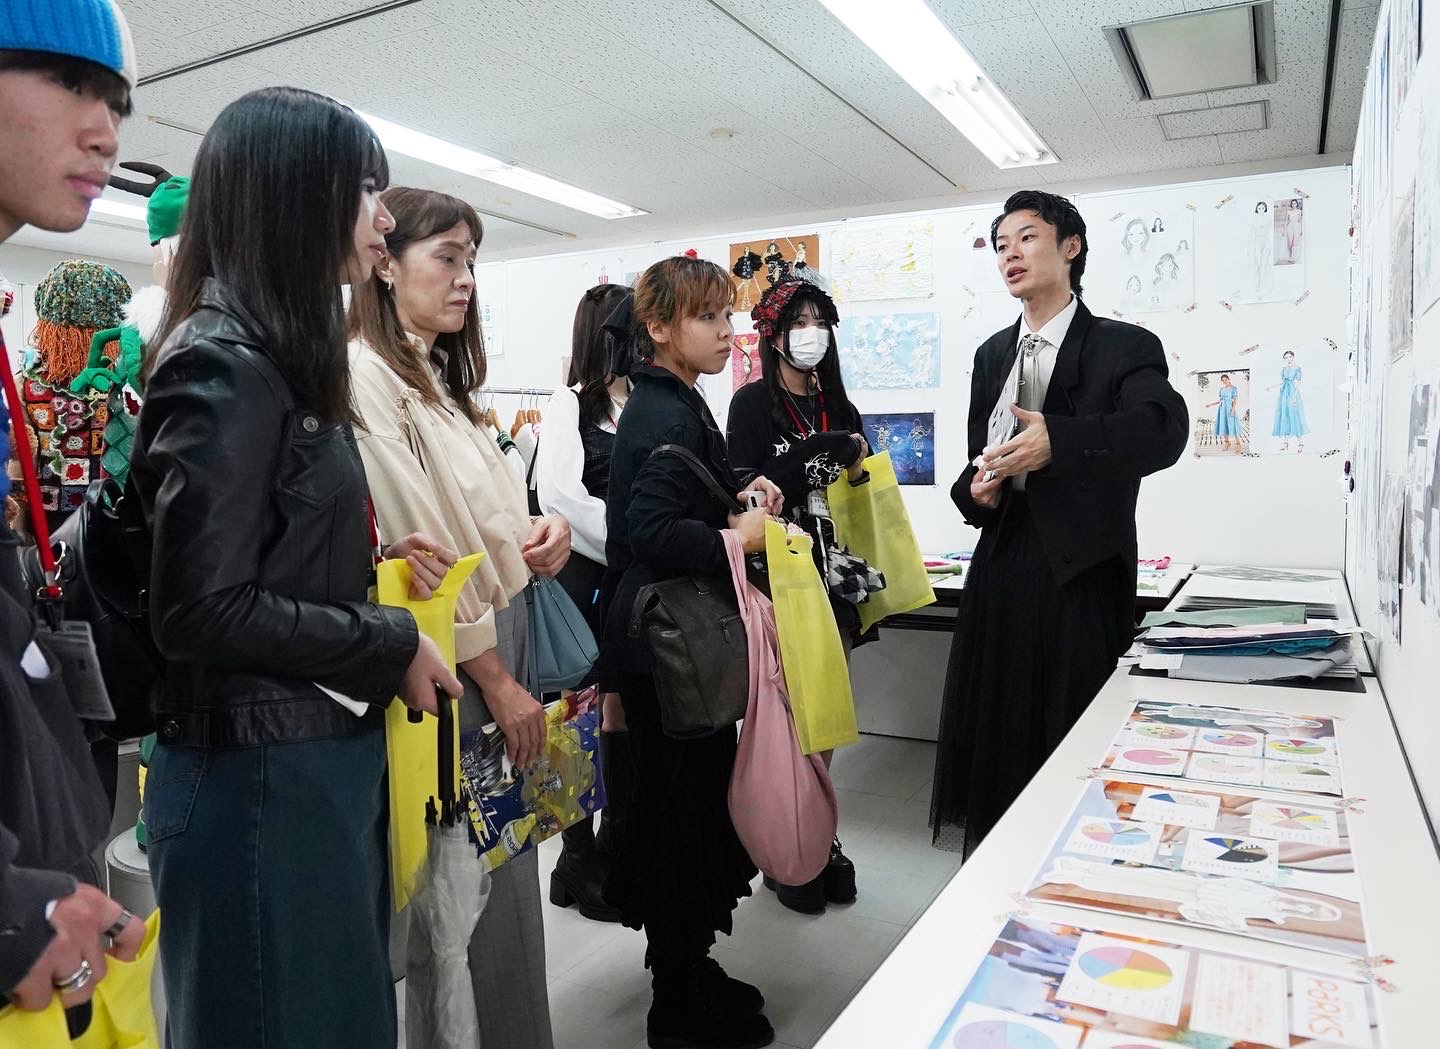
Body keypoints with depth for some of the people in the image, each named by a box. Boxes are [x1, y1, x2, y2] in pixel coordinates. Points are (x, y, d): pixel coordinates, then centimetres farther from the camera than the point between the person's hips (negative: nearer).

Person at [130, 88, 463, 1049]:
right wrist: (393, 646, -14)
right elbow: (206, 611, -22)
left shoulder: (283, 357, 12)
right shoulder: (223, 366, -17)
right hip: (259, 775, -9)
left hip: (328, 751, 9)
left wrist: (372, 560, 3)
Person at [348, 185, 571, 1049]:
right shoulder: (364, 373, -12)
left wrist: (539, 533, 1)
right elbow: (418, 546, -17)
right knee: (477, 886, 2)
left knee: (506, 870, 15)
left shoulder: (442, 376, 17)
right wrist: (498, 681, -15)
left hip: (500, 639, 9)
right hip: (453, 669, -8)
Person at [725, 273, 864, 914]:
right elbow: (747, 492, -15)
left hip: (832, 575, 6)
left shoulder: (837, 407, 14)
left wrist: (857, 471, -2)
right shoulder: (753, 403, -3)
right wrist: (819, 453, -20)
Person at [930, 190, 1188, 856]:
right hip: (1002, 565, 5)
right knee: (994, 735, 10)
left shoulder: (1124, 347, -1)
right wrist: (974, 489, 1)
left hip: (1082, 574, -5)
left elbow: (1164, 429, -20)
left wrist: (1059, 439, -33)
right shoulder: (992, 354, 17)